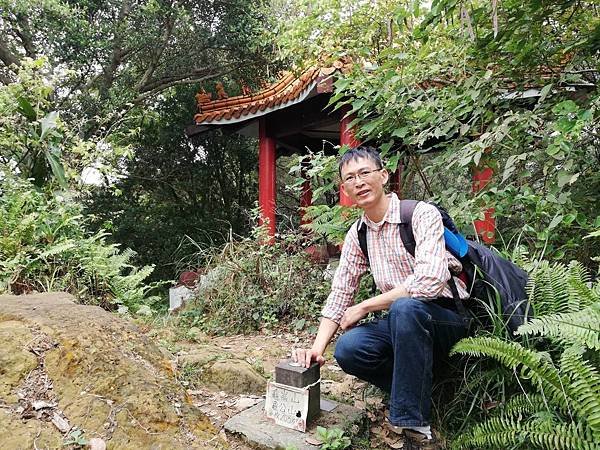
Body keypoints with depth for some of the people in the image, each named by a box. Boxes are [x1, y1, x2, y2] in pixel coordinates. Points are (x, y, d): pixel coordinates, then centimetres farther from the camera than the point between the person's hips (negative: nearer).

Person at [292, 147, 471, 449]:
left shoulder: (421, 213, -16)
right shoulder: (356, 234, 3)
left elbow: (430, 280, -29)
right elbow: (340, 293, 3)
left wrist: (364, 307, -20)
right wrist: (317, 348, -9)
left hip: (446, 317, -5)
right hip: (400, 322, 5)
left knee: (405, 308, -36)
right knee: (347, 350, -21)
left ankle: (414, 424, -20)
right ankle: (417, 390, 3)